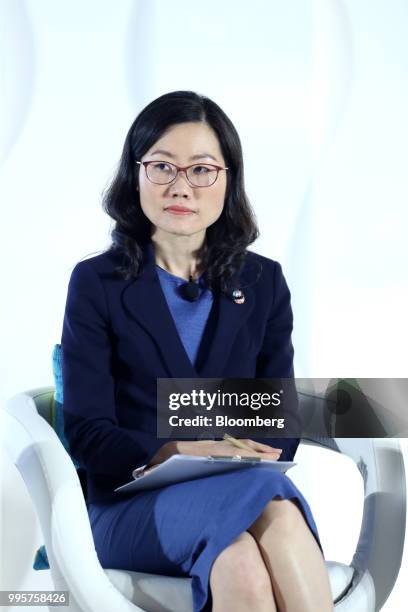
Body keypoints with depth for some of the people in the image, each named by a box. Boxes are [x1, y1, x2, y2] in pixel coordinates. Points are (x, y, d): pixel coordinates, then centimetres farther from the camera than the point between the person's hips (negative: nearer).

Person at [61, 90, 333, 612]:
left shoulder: (263, 282, 14)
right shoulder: (97, 283, 5)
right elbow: (87, 432, -4)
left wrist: (249, 457, -15)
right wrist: (182, 452, -22)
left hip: (243, 498, 2)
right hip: (131, 507, -2)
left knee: (241, 563, -36)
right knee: (271, 504, -34)